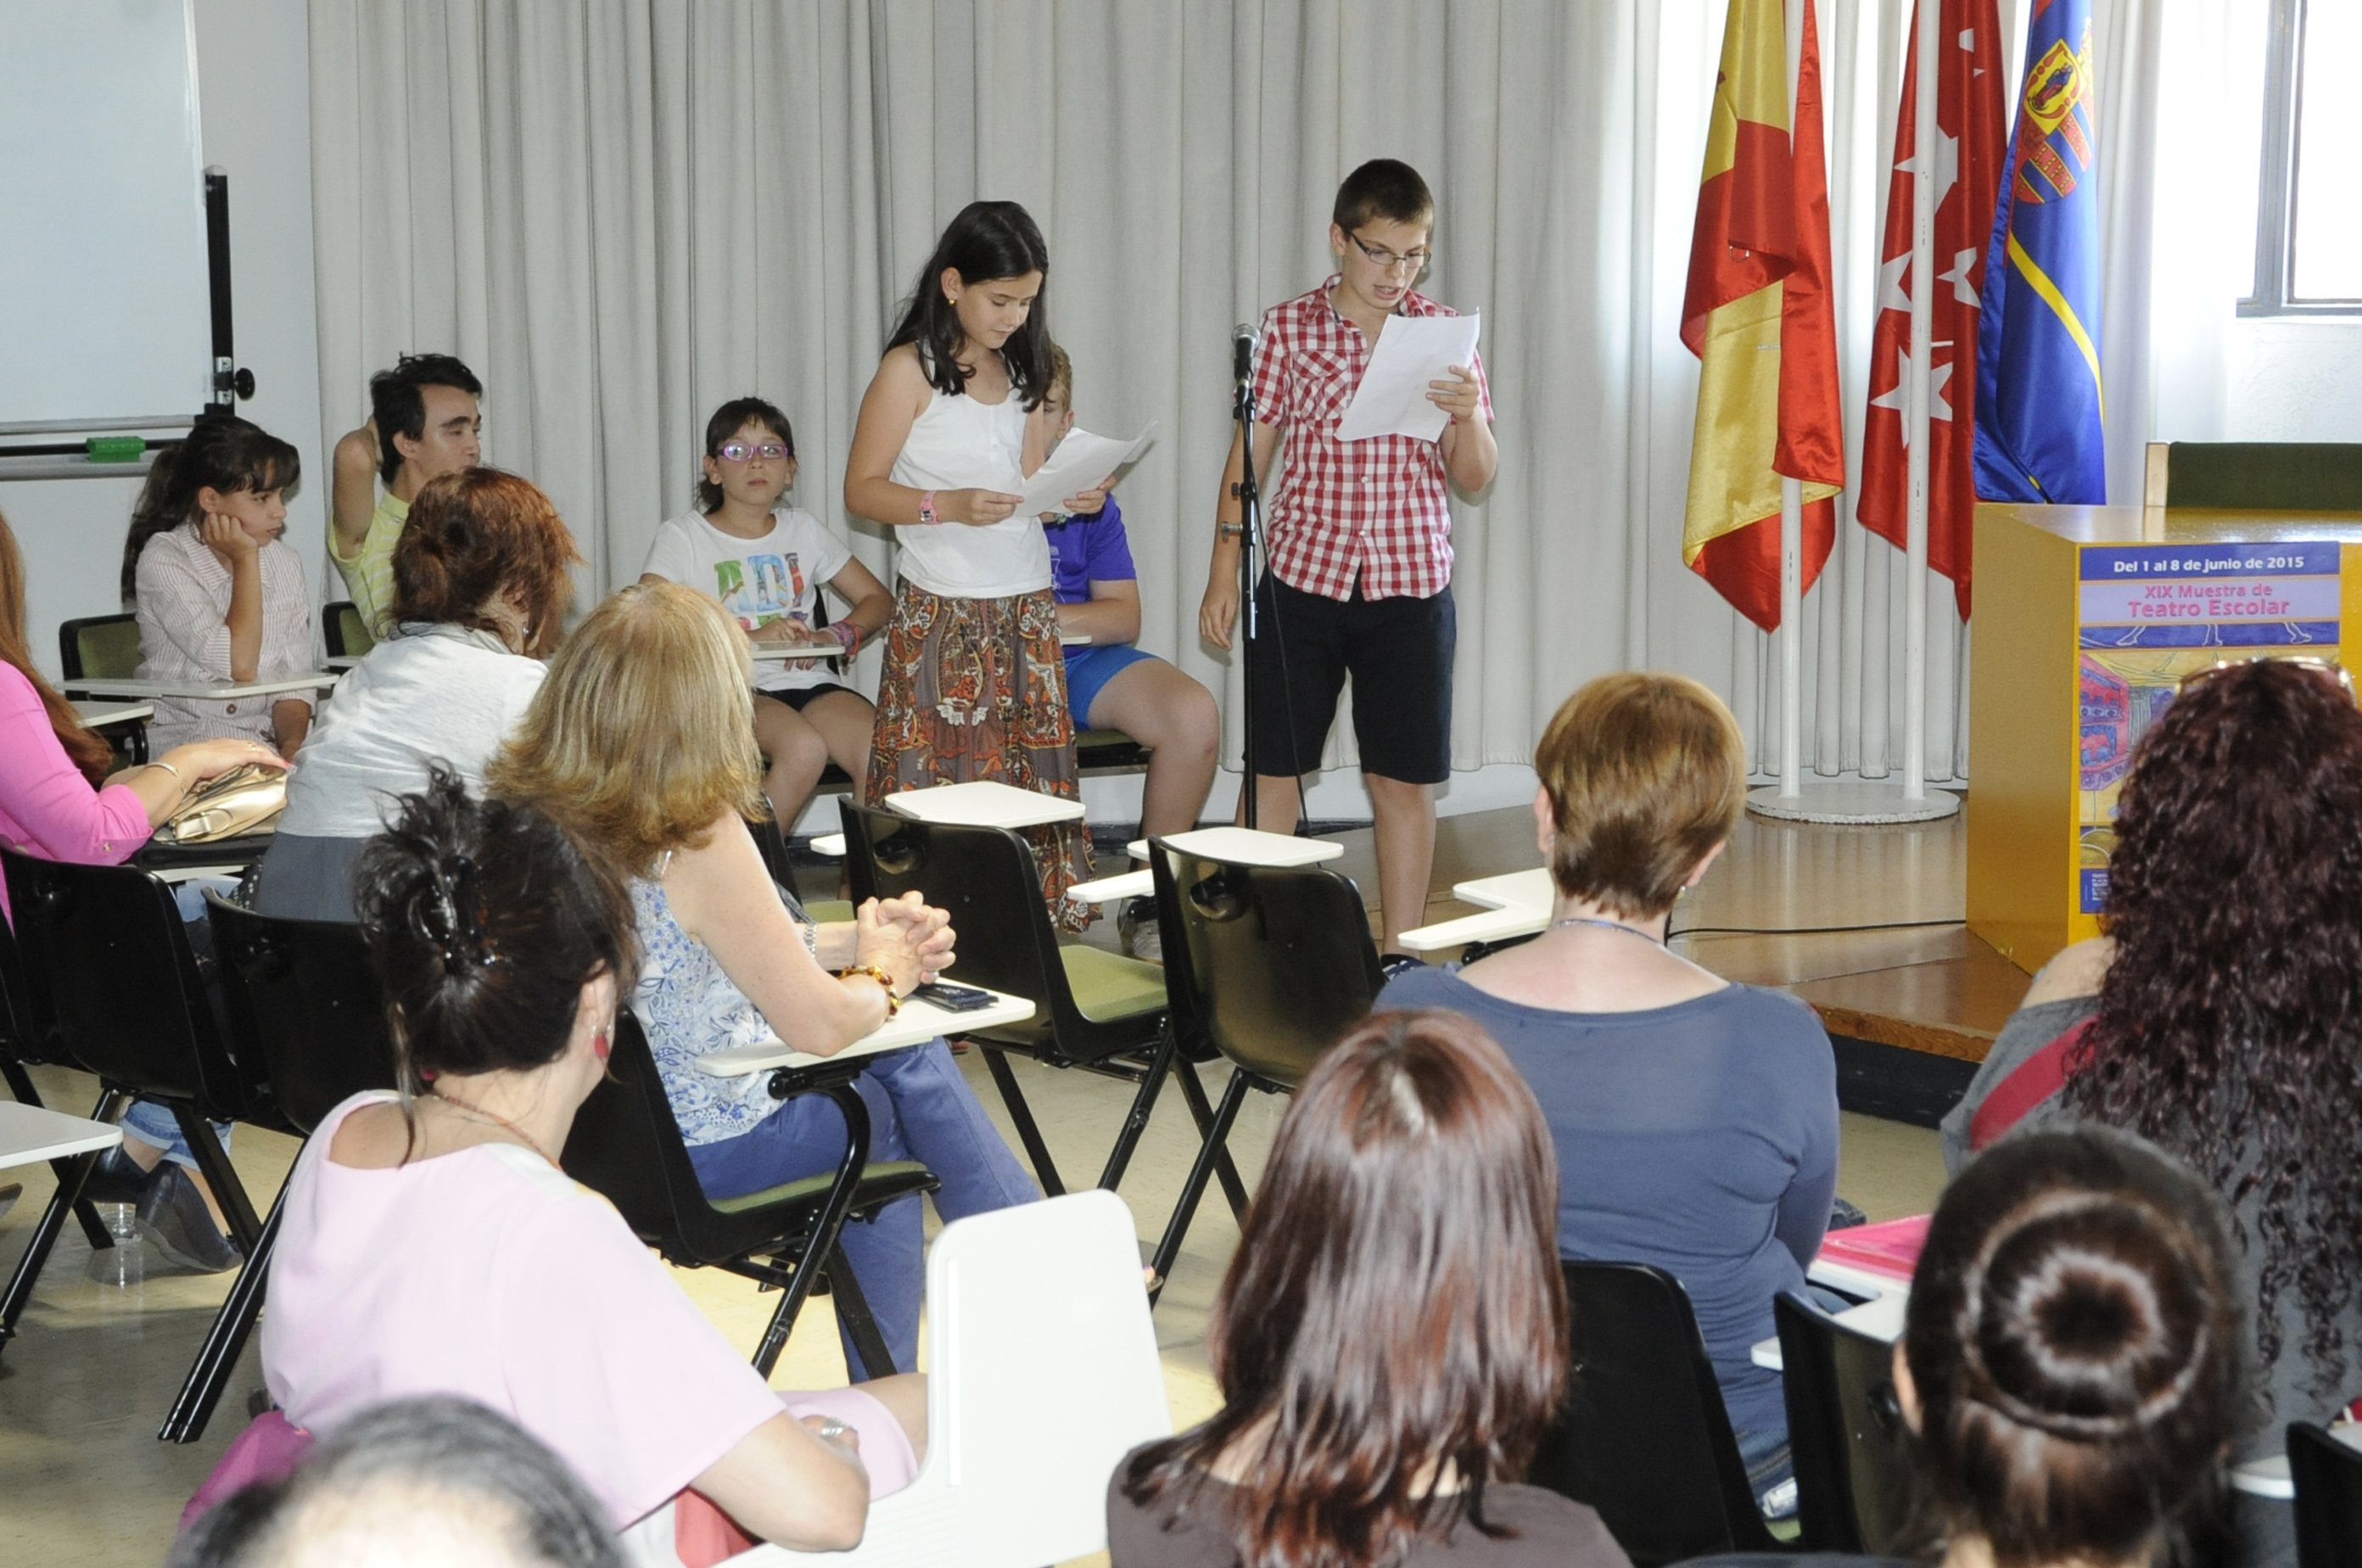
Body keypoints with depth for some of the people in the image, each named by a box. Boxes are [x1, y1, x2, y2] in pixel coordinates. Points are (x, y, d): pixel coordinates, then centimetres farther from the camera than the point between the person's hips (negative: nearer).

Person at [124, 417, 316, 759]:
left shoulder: (285, 563, 10)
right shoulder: (164, 560, -8)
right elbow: (239, 666, -17)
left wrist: (292, 744, -15)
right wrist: (246, 561, -8)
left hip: (271, 741, 5)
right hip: (183, 741, -5)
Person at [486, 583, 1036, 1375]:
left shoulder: (524, 808, -4)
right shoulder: (699, 842, -26)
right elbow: (819, 1024, -22)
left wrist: (849, 940, 8)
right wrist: (881, 977, 0)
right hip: (702, 1152, -7)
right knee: (907, 1065, 19)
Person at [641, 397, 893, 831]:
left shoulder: (803, 530, 18)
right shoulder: (682, 538, 4)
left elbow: (877, 599, 21)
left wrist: (833, 637, -2)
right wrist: (748, 639, -19)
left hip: (806, 681, 4)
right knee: (805, 748, -34)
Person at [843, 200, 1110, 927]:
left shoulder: (1021, 371, 13)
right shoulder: (910, 371, -6)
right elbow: (862, 490, -7)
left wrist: (1078, 495, -5)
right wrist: (946, 506, -22)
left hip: (1028, 611, 6)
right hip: (944, 616, -6)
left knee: (1032, 783, 6)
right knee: (941, 788, -6)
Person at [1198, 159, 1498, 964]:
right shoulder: (1288, 329, 0)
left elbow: (1476, 477, 4)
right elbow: (1250, 456, 5)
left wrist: (1468, 419, -17)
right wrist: (1224, 574, 3)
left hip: (1411, 585, 0)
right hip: (1301, 579, 0)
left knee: (1404, 779, 4)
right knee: (1273, 770, 4)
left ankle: (1397, 953, 15)